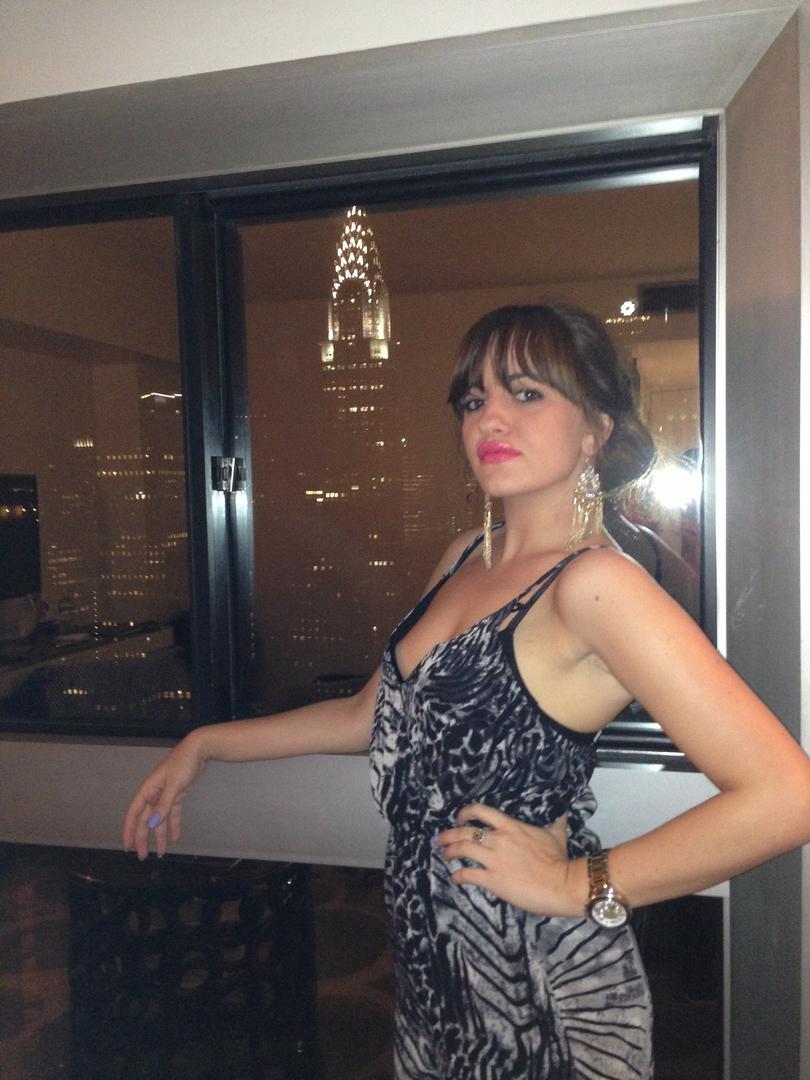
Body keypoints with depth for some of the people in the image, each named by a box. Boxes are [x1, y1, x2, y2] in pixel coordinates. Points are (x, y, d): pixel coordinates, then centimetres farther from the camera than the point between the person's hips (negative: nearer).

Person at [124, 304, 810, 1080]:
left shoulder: (595, 584, -21)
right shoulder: (467, 557, 3)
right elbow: (374, 716, 11)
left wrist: (581, 886, -19)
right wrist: (205, 744, 13)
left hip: (541, 993, -7)